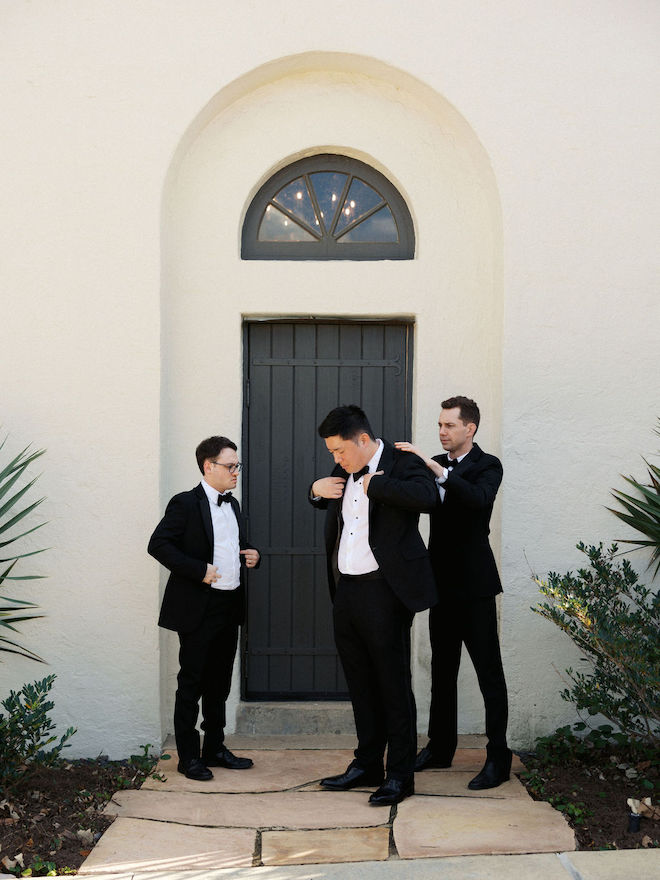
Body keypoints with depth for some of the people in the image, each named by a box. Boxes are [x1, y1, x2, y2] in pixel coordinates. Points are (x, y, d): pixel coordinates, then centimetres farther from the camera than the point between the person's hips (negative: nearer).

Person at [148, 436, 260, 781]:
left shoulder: (232, 505, 14)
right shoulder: (186, 503, -9)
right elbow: (158, 544, -16)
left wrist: (252, 555, 4)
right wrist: (199, 570, -21)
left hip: (229, 607, 7)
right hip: (198, 609, -7)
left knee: (219, 683, 15)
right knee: (191, 683, 2)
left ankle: (215, 748, 26)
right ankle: (188, 756, 11)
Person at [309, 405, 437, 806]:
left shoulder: (401, 463, -9)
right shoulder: (345, 471, 13)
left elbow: (427, 497, -30)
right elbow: (327, 501, 34)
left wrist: (373, 485, -21)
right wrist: (316, 489, 10)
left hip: (384, 591, -8)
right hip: (346, 591, 8)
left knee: (393, 683, 0)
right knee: (361, 683, 15)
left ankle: (401, 774, 11)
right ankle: (367, 764, 28)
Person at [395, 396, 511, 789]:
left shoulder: (487, 466, -7)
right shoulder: (434, 465, 12)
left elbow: (478, 499, -26)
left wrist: (435, 468, -31)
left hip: (474, 583, -7)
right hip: (442, 580, 7)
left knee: (488, 669, -3)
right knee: (443, 668, 15)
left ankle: (498, 757, 3)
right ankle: (441, 746, 25)